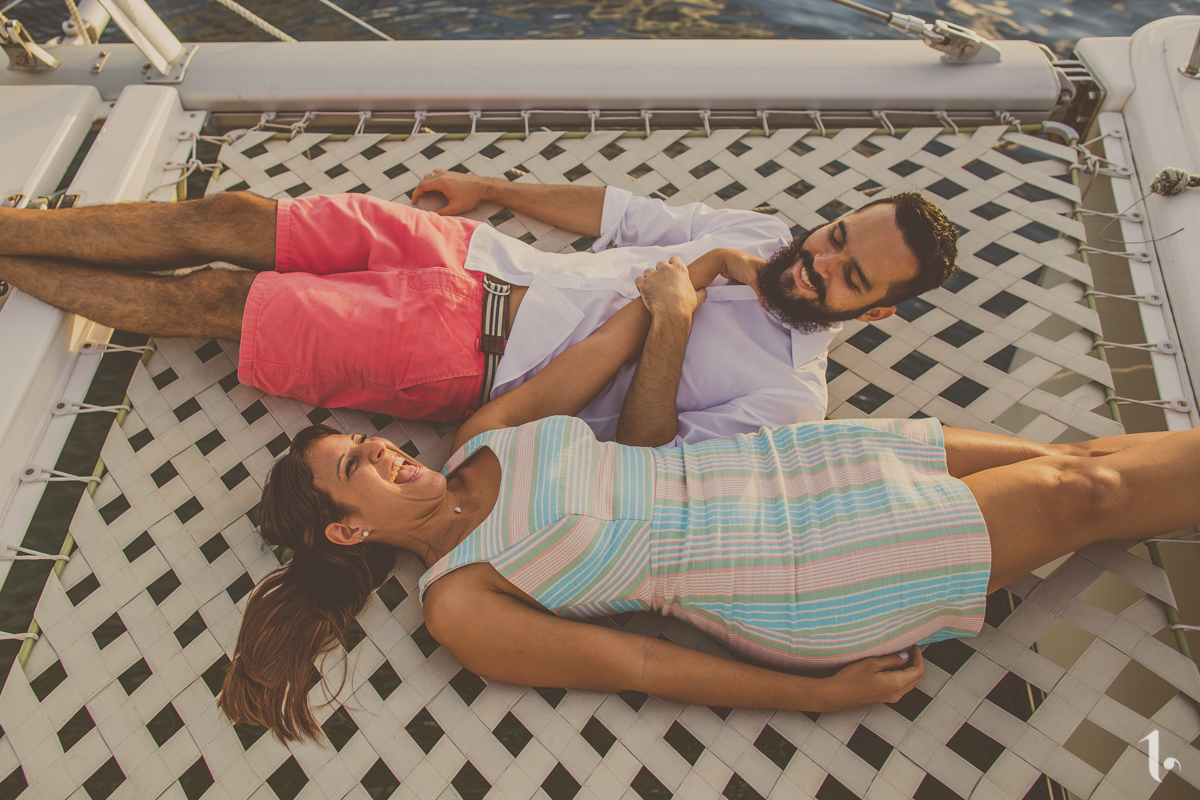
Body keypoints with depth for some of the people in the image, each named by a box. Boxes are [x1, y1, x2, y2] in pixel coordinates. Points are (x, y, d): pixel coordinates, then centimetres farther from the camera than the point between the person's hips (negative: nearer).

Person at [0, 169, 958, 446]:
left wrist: (668, 328, -25)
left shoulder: (788, 393, -8)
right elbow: (625, 212, 15)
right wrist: (492, 187, 17)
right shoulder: (763, 235, 10)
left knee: (215, 300, -5)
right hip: (477, 254, 6)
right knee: (227, 218, 0)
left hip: (469, 359, -5)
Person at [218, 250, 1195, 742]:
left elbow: (619, 341, 8)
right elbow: (638, 664, -11)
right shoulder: (461, 605, -10)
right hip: (789, 588, -5)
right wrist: (816, 693, -9)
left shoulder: (481, 443, 6)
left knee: (1062, 460, 8)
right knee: (1078, 501, -1)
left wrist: (682, 281, 1)